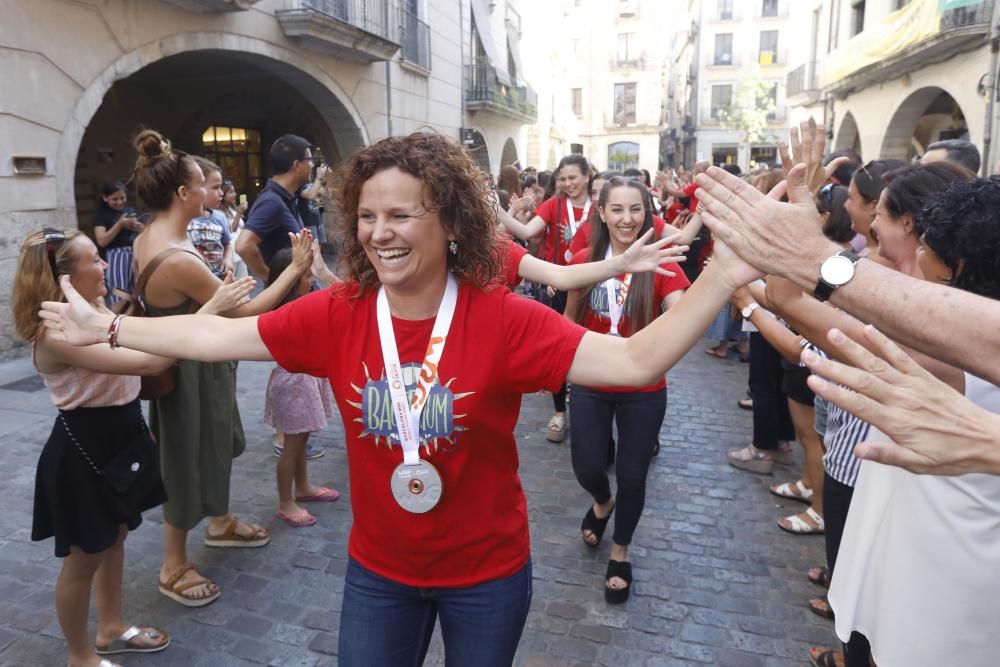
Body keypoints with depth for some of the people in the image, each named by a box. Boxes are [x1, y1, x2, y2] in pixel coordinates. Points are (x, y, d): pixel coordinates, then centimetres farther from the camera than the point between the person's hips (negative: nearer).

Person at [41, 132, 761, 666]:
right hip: (377, 570, 3)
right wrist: (104, 327, 1)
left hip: (487, 572, -2)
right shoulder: (337, 313, -13)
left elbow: (632, 362, -28)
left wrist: (720, 279, -39)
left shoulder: (503, 319, -23)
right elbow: (215, 334, -4)